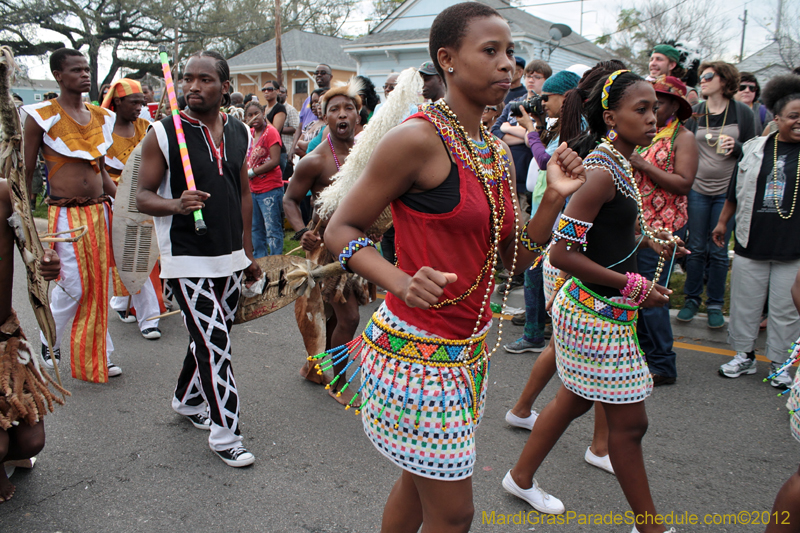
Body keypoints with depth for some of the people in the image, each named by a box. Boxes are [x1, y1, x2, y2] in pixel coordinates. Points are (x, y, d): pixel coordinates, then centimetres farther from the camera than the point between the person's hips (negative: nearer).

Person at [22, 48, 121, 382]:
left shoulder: (101, 116, 12)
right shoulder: (42, 116, -5)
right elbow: (25, 173, -2)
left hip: (99, 210, 5)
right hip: (65, 213, -5)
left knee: (98, 283, 8)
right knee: (75, 285, -6)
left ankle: (97, 355, 20)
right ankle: (49, 341, 22)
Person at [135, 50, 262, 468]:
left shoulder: (239, 133, 7)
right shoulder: (163, 133, -7)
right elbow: (143, 197, -5)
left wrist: (247, 253, 16)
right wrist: (175, 204, -27)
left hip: (229, 257, 6)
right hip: (187, 260, -5)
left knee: (210, 338, 18)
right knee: (215, 345, -7)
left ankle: (187, 401, 42)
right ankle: (224, 435, 7)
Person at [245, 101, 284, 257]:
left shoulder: (271, 132, -9)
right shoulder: (249, 133, 13)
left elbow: (275, 161, -17)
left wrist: (251, 172, -13)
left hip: (270, 190, -8)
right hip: (253, 190, 8)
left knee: (272, 230, -3)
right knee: (255, 229, 16)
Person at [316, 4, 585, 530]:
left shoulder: (498, 153, 9)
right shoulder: (418, 137, -17)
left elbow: (516, 256, 12)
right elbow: (341, 229, -13)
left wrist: (557, 196, -2)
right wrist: (402, 282, -29)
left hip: (468, 349, 8)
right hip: (417, 350, -8)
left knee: (420, 480, 24)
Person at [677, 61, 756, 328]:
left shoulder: (742, 112, 1)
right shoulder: (694, 112, 5)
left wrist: (736, 147, -15)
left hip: (727, 191, -1)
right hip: (697, 189, 1)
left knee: (718, 251, 4)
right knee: (696, 248, 6)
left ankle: (715, 304, 16)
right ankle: (692, 298, 20)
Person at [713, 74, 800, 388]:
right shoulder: (754, 148, 6)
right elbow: (736, 189, 13)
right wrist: (723, 221, 15)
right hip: (751, 242, 2)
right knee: (745, 302, 10)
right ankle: (744, 355, 26)